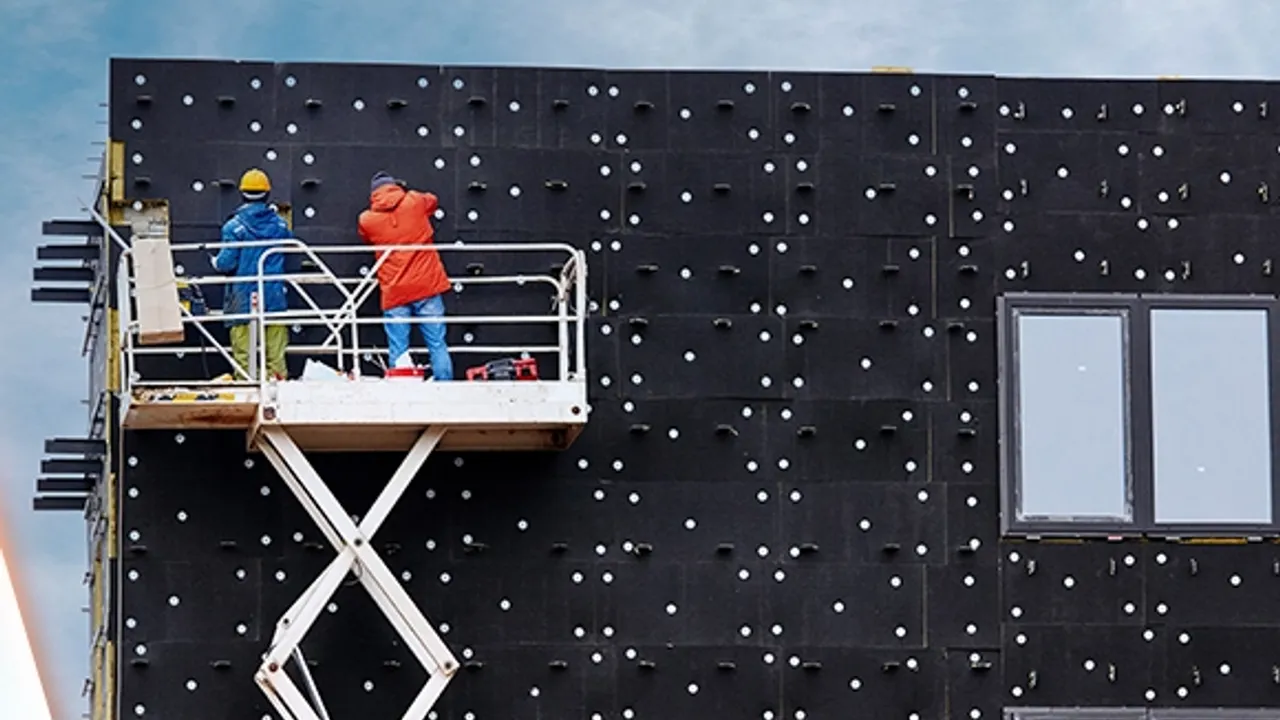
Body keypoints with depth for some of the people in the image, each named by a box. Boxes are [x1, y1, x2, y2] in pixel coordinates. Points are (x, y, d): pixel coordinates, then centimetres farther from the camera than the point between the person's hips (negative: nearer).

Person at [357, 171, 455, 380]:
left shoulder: (367, 220, 3)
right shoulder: (415, 202, 4)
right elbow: (432, 200, 27)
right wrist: (406, 192, 40)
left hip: (394, 293, 0)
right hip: (427, 286, 0)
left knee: (398, 353, 1)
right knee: (437, 346, 2)